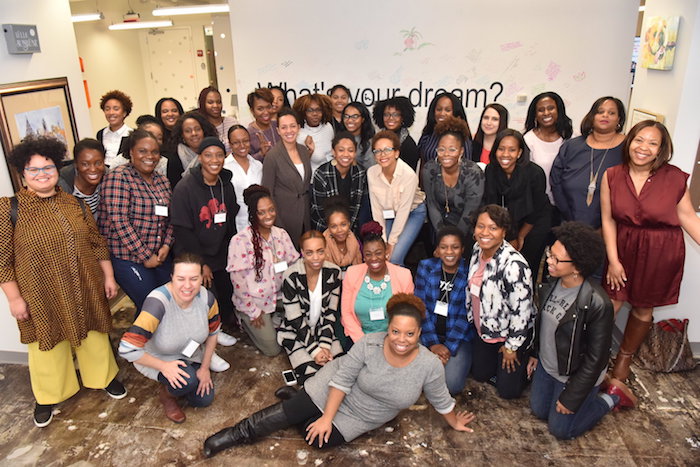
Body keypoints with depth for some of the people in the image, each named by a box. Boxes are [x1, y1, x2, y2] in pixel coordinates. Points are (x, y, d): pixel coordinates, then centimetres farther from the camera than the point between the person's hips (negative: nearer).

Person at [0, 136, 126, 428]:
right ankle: (48, 396, 37)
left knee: (93, 335, 18)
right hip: (41, 296, -2)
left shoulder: (75, 203, 2)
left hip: (85, 290, 3)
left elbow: (97, 242, 7)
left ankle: (104, 376, 41)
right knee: (48, 343, 15)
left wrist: (108, 276, 5)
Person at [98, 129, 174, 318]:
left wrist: (166, 245, -3)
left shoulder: (162, 180, 10)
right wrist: (145, 256, -16)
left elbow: (169, 217, 14)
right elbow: (119, 221, -19)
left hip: (159, 256, 7)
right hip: (128, 257, -7)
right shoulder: (118, 177, -12)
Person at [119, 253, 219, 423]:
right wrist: (164, 366, -27)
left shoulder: (207, 298, -22)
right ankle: (166, 393, 6)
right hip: (154, 358, -4)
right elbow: (127, 349, -36)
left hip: (190, 356, 5)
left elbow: (213, 332, -2)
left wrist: (204, 368, 0)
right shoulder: (158, 302, -37)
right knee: (188, 380, -30)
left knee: (204, 399, 0)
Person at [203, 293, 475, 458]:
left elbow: (441, 400, -6)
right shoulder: (369, 344, -27)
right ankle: (236, 436, 9)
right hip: (334, 389, -1)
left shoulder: (430, 366, -25)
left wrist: (454, 423, 9)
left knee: (319, 440, -7)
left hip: (364, 418, 2)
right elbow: (342, 380, -19)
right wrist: (327, 417, -18)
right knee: (288, 413, -9)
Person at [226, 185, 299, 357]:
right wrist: (253, 312, -12)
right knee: (273, 348, -5)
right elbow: (238, 281, -16)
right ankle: (246, 321, 20)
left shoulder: (281, 234, -1)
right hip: (253, 303, -5)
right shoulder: (240, 240, -19)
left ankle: (273, 320, 20)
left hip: (280, 298, 5)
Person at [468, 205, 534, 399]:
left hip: (510, 333, -6)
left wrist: (511, 347, -15)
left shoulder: (514, 265, -34)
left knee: (508, 390, 9)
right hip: (483, 329, 7)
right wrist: (474, 321, 14)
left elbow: (522, 310, -26)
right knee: (480, 375, 19)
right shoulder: (478, 249, -9)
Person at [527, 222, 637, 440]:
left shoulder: (597, 304, -33)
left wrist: (571, 397, -16)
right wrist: (535, 353, 15)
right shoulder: (551, 284, -13)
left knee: (560, 429, 9)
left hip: (576, 374, -6)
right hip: (546, 365, 6)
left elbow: (595, 359, -24)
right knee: (539, 411, 20)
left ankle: (613, 397, 25)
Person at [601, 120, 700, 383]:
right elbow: (608, 220, -5)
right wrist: (613, 260, -7)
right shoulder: (612, 176, -8)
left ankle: (624, 357, 39)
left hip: (661, 254, 0)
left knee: (643, 309, 14)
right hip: (623, 249, 0)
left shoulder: (675, 178, -11)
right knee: (610, 305, 0)